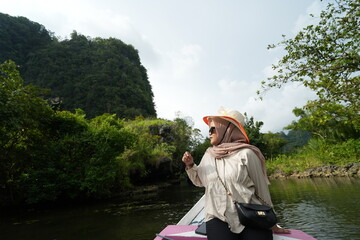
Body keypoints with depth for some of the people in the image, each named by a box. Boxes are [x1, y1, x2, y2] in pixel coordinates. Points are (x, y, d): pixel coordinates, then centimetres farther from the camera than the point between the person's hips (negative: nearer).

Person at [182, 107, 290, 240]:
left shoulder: (245, 154, -8)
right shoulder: (208, 155, 7)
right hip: (218, 219, 2)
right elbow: (199, 181, 20)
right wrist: (190, 165, 0)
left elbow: (261, 188, -1)